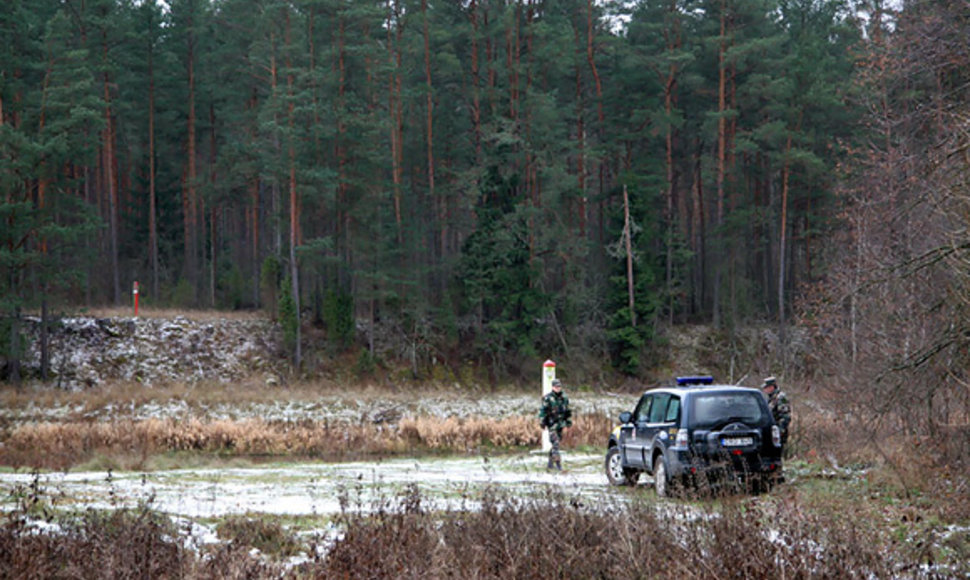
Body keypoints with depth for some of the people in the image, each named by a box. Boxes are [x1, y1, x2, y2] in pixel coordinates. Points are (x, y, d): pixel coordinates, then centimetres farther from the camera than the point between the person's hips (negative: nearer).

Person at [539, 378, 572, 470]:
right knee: (555, 443, -14)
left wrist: (569, 421, 13)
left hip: (561, 423, 6)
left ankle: (550, 463, 21)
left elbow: (568, 410, 17)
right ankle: (558, 463, -15)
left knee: (557, 443, 10)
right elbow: (543, 410, -9)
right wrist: (542, 422, -12)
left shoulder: (564, 397, 7)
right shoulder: (548, 398, -10)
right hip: (552, 424, -6)